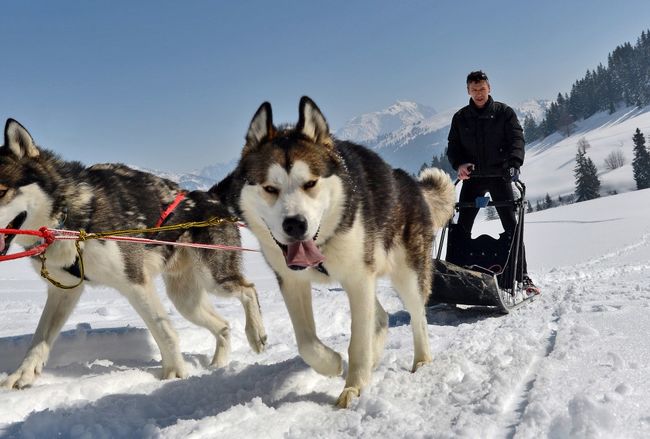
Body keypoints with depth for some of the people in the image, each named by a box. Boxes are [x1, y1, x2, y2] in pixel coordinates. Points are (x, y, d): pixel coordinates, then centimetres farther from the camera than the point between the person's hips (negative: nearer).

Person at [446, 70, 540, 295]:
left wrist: (514, 163, -27)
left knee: (511, 226, -4)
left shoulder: (504, 112, 2)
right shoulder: (460, 117, 9)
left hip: (499, 175, -2)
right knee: (462, 228, -2)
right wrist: (459, 164, -14)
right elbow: (453, 146, 7)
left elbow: (516, 139, -8)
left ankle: (522, 276, 2)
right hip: (472, 177, 2)